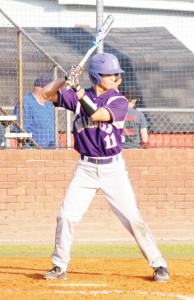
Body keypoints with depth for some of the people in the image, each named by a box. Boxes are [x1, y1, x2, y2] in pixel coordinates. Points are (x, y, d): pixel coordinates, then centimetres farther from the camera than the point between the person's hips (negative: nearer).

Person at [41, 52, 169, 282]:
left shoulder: (119, 101, -6)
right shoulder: (78, 97, 3)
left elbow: (96, 114, -23)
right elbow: (47, 94, -1)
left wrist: (78, 89, -25)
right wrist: (67, 78, -14)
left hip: (113, 168, -2)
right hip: (86, 168, 2)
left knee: (132, 218, -5)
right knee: (66, 217, -5)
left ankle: (158, 265, 5)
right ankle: (59, 268, 9)